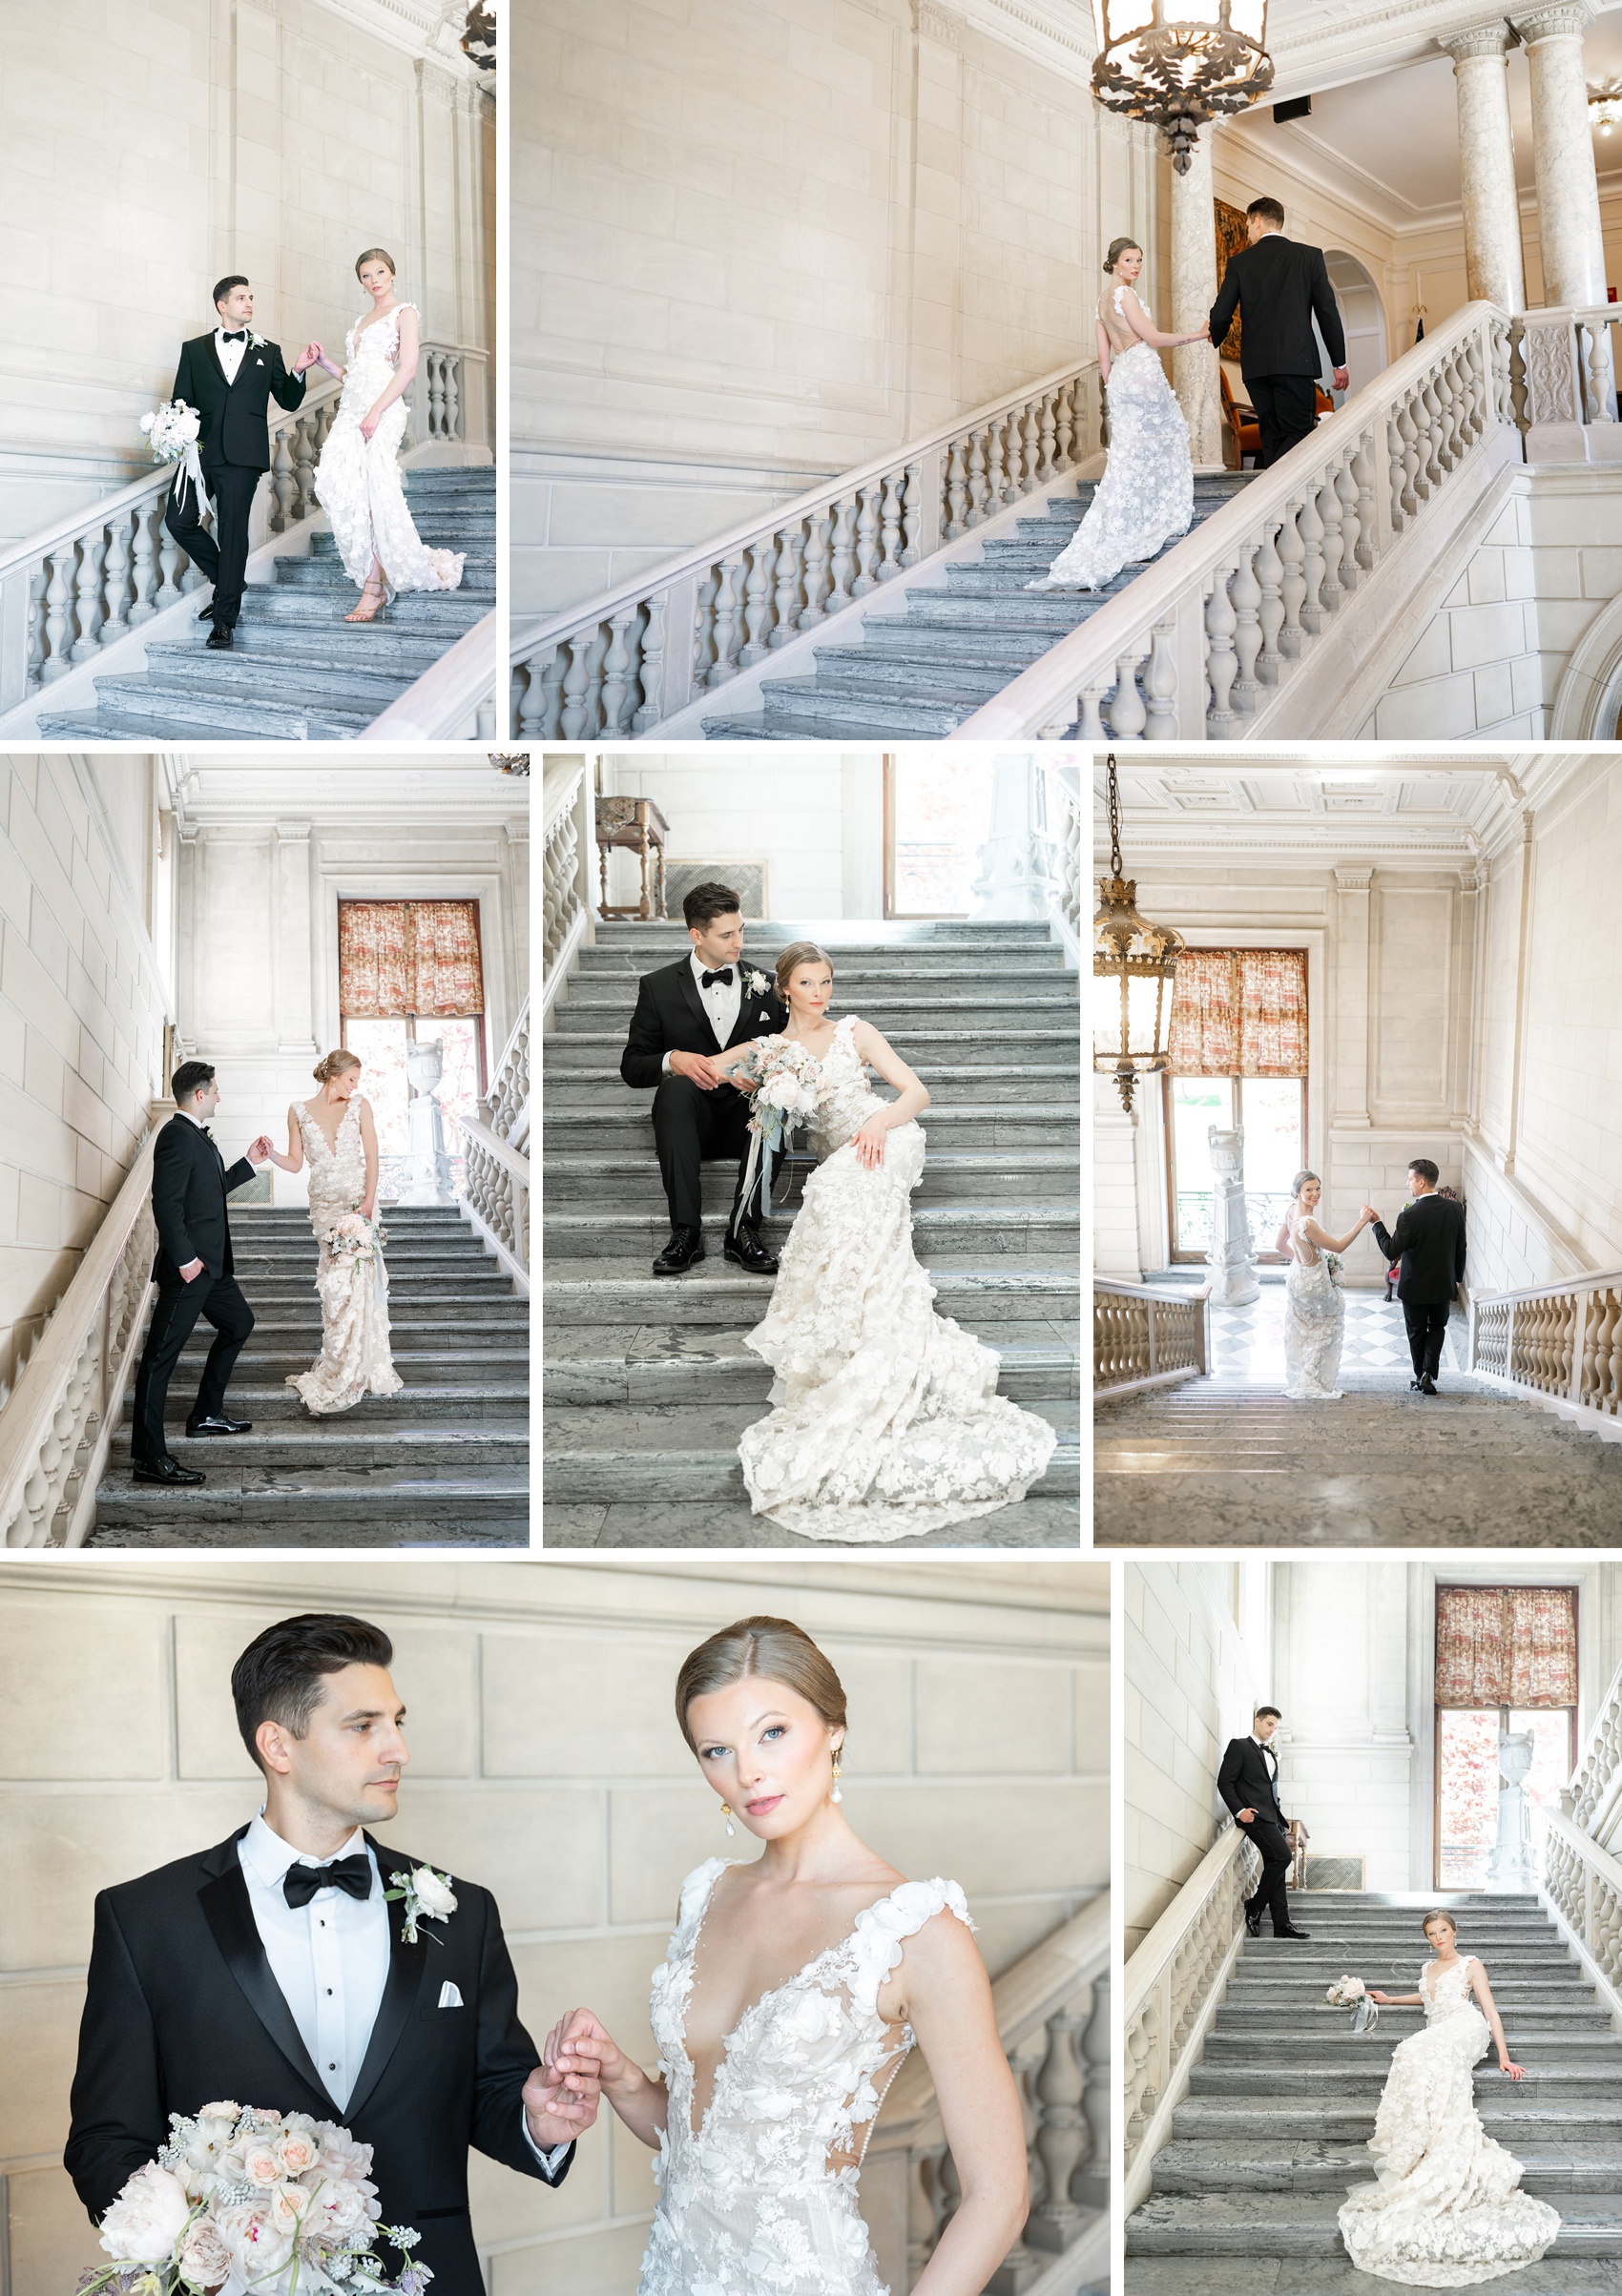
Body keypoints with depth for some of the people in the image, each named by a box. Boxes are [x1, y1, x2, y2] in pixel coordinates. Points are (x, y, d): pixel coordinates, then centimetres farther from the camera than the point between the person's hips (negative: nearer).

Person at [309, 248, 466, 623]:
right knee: (336, 484, -11)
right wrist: (326, 363, 10)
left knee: (372, 495, -14)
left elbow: (407, 369, -8)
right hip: (351, 408, 7)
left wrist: (376, 411, -18)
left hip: (382, 408, -7)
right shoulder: (361, 321, 27)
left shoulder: (405, 312, 4)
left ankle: (372, 590, -11)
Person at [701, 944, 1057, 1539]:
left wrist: (879, 1121, -15)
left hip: (881, 1147, -4)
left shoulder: (854, 1032, 12)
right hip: (836, 1164, 4)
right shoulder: (769, 1047, 19)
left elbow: (917, 1092, 7)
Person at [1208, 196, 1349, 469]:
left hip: (1255, 364, 2)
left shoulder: (1239, 262, 6)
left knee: (1273, 437, 8)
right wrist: (1339, 363, 8)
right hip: (1296, 361, -2)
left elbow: (1221, 316, 4)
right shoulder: (1310, 256, 5)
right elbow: (1328, 312, 2)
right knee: (1299, 435, -6)